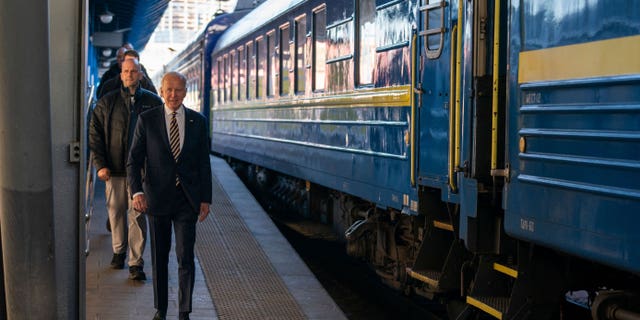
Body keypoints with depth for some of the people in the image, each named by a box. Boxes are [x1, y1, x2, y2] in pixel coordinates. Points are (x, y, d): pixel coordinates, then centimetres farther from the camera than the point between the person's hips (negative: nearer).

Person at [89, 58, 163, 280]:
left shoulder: (153, 102, 3)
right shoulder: (106, 103, 5)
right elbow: (95, 134, 6)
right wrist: (100, 164, -3)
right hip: (114, 168, 2)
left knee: (138, 215, -4)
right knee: (116, 212, 11)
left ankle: (136, 263, 0)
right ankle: (118, 252, 32)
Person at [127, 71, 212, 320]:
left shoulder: (198, 121, 4)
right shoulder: (147, 120, -1)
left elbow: (203, 162, 7)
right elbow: (134, 160, -3)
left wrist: (206, 199, 3)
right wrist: (136, 192, -18)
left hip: (187, 200, 0)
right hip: (157, 198, 0)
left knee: (186, 257, -3)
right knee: (159, 259, 10)